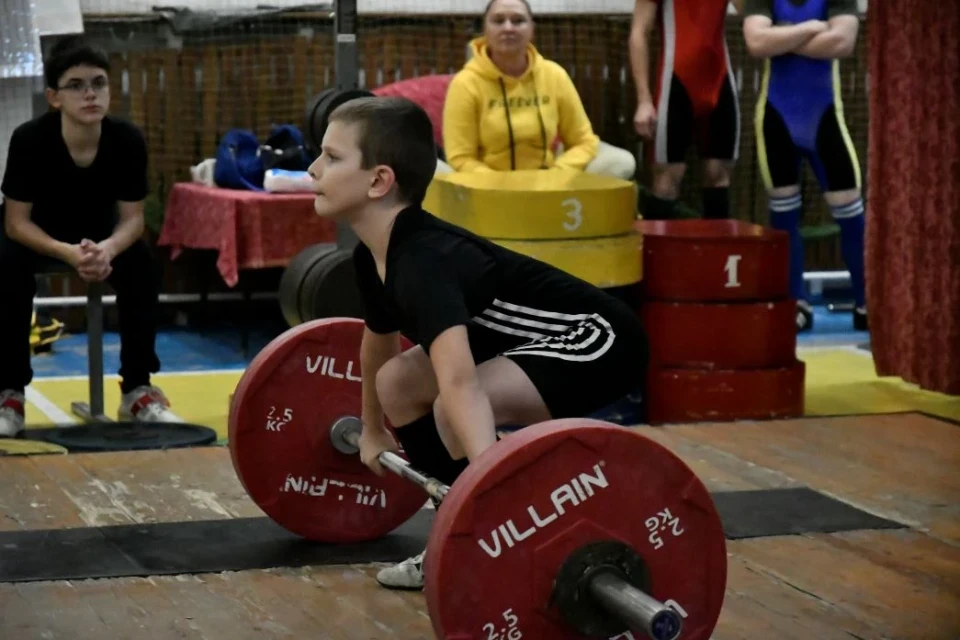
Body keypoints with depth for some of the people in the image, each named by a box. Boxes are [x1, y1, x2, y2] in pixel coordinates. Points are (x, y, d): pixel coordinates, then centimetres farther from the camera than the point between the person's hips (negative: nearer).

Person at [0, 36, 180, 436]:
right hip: (34, 234, -2)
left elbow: (132, 217, -17)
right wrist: (69, 254, -44)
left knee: (142, 266, -24)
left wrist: (107, 248, -40)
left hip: (97, 230, 3)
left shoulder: (127, 141, -25)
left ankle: (136, 390, -11)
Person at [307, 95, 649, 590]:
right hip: (529, 338, 10)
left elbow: (460, 382, -47)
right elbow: (378, 341, 22)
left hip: (597, 339, -10)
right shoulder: (373, 254, -1)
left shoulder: (424, 261, -31)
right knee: (396, 382, 16)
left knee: (453, 408, -30)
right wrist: (372, 430, 35)